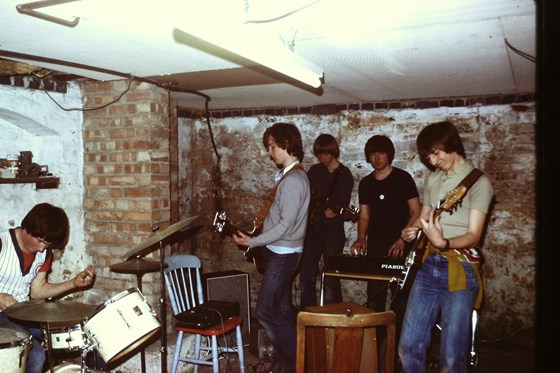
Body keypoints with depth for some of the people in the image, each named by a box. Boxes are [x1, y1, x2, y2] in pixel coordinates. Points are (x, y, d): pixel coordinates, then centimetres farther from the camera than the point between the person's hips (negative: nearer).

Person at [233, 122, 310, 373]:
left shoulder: (293, 179, -20)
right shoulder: (289, 175, 13)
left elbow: (285, 225, -24)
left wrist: (252, 242, -19)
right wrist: (258, 240, 12)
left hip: (283, 254, -10)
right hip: (280, 251, 10)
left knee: (266, 311, -7)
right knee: (282, 310, 15)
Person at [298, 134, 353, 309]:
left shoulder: (344, 175, -3)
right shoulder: (314, 171, 11)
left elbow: (343, 205, -11)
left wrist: (319, 210, -24)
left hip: (333, 230, -5)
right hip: (312, 228, 5)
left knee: (331, 279, -6)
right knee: (306, 274, 7)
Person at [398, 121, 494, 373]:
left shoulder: (478, 182, -7)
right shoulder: (432, 179, 13)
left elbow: (473, 235, -14)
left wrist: (444, 243, -33)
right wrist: (411, 231, -2)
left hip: (460, 270, -6)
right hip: (429, 266, 6)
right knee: (409, 346, 5)